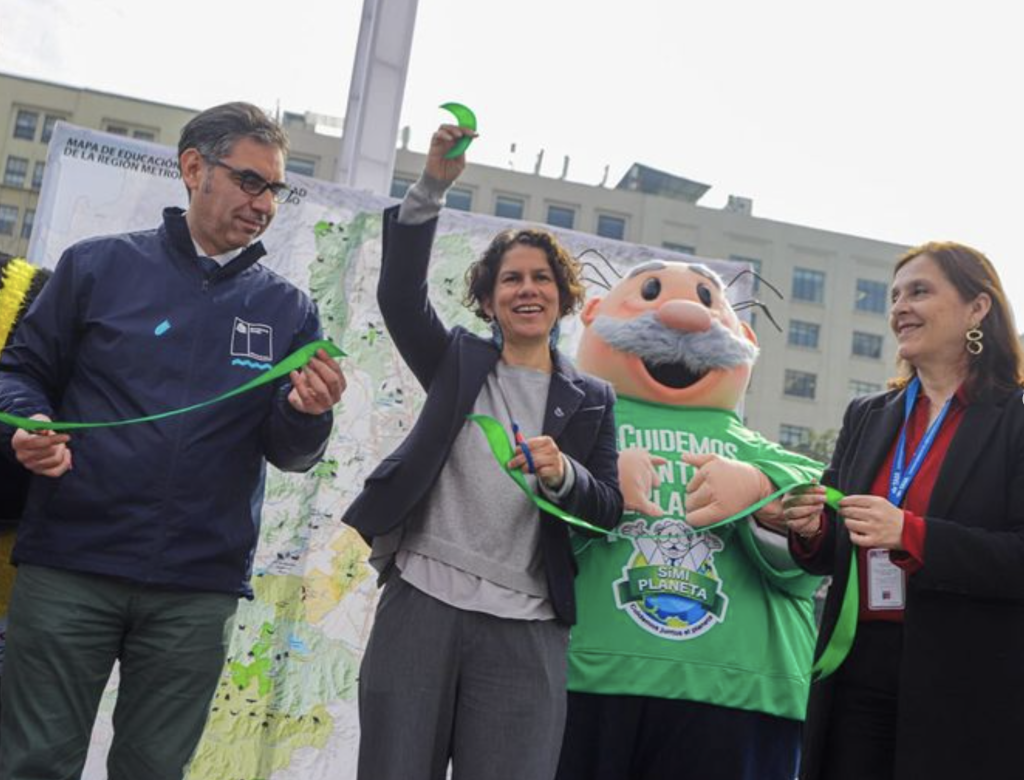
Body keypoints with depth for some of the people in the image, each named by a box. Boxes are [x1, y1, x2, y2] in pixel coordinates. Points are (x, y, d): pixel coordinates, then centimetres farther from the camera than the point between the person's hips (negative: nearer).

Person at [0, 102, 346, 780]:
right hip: (68, 569, -1)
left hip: (198, 591, 1)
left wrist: (305, 413, -18)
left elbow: (289, 453, 4)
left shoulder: (288, 310, 7)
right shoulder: (98, 265, 4)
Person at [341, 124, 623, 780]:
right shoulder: (458, 362, 12)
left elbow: (610, 509, 7)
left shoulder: (592, 399, 12)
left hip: (524, 628, 0)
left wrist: (563, 475, -14)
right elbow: (399, 295, -4)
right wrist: (433, 186, -13)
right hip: (420, 603, 0)